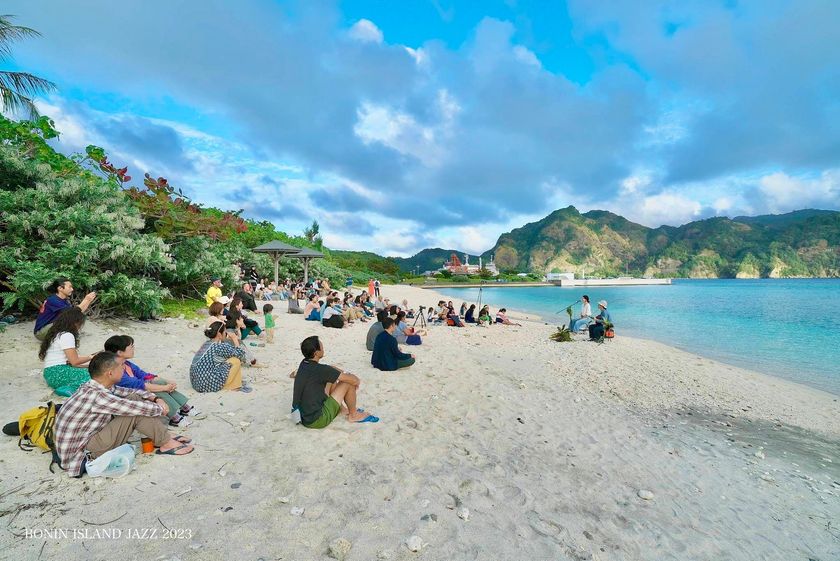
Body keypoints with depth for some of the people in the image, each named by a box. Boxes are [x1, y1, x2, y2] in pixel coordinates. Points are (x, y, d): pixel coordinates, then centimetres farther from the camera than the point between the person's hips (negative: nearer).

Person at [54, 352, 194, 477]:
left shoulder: (95, 386, -2)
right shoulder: (96, 396, -29)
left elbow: (129, 391, 9)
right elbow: (137, 408, -26)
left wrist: (155, 398, -6)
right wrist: (160, 409, -7)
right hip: (81, 453, -9)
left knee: (134, 399, 1)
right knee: (135, 410, -21)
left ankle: (165, 436, 3)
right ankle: (166, 444, -7)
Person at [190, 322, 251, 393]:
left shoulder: (207, 343, 8)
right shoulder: (220, 347, -16)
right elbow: (241, 355, -9)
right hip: (209, 385, -9)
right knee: (236, 361, -5)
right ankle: (235, 386, 6)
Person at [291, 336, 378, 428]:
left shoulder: (304, 364, -2)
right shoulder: (320, 370, -24)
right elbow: (354, 380, -19)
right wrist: (357, 381, 5)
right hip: (315, 421, -8)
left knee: (331, 377, 14)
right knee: (348, 383, -8)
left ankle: (341, 408, 27)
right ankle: (353, 415, 16)